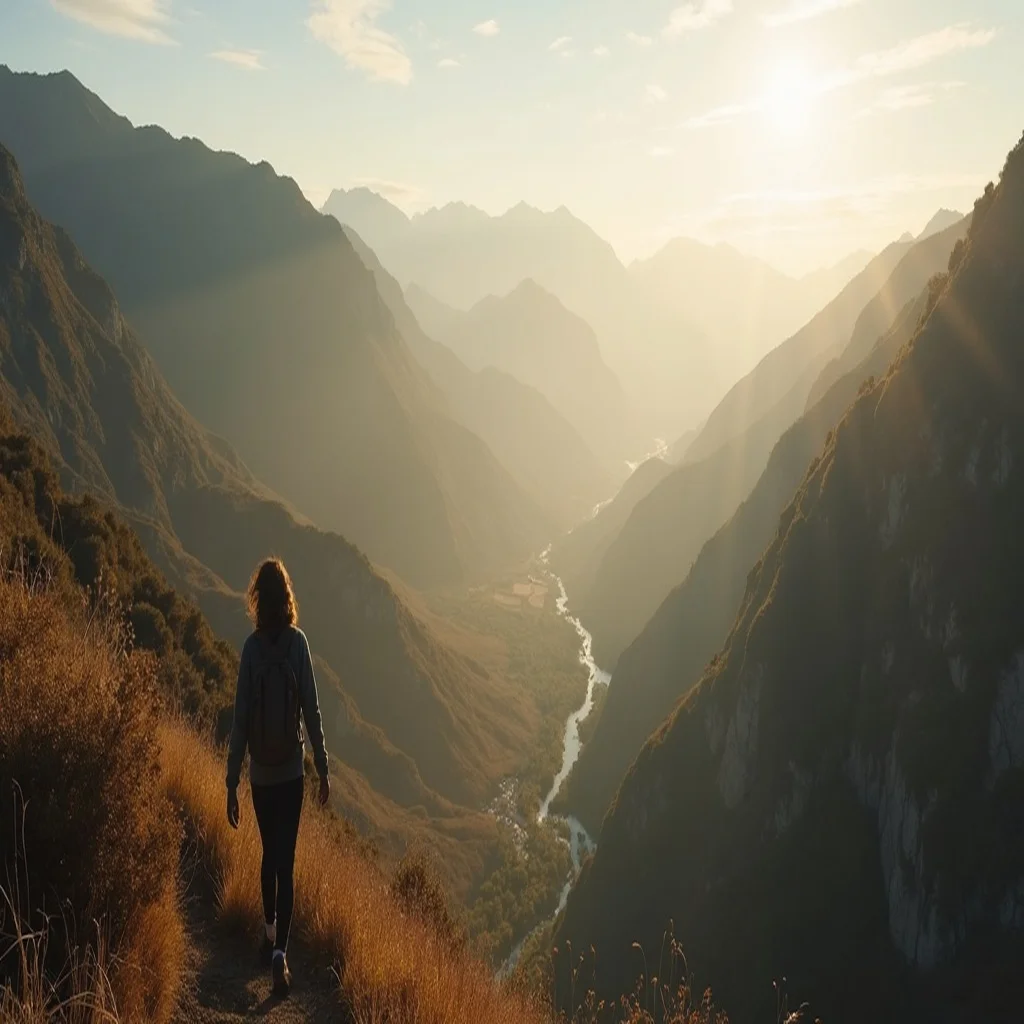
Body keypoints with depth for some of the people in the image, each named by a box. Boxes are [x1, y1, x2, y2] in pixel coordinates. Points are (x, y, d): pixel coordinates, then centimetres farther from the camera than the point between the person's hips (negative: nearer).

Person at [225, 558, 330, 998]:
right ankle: (280, 950, -4)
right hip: (291, 772, -1)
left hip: (261, 774, 1)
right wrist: (323, 769, 1)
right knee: (285, 862, 3)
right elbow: (312, 711, -8)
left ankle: (270, 933, 33)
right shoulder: (298, 642, -9)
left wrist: (231, 784, -3)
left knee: (269, 854, 20)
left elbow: (240, 721, -8)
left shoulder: (251, 648, -9)